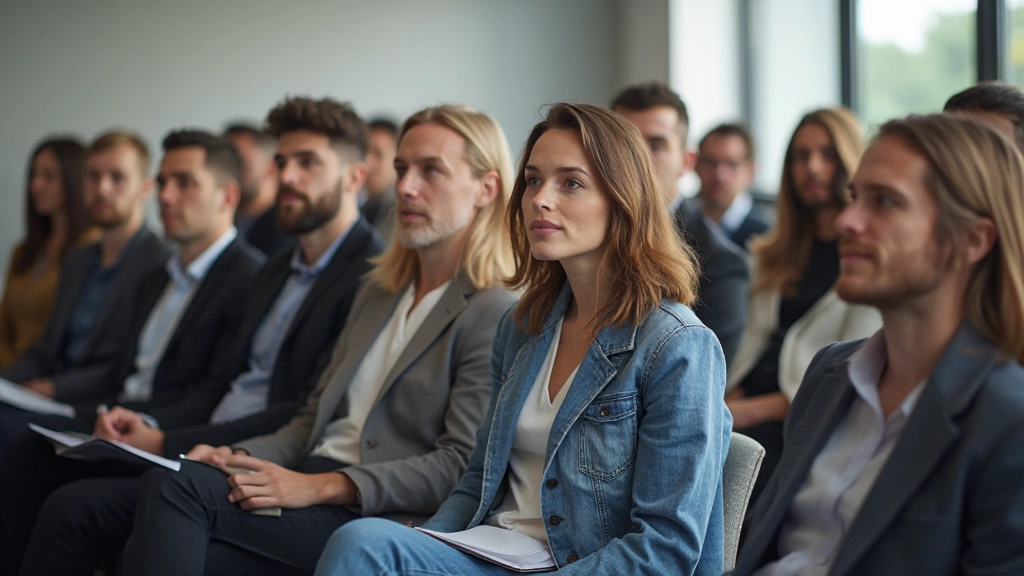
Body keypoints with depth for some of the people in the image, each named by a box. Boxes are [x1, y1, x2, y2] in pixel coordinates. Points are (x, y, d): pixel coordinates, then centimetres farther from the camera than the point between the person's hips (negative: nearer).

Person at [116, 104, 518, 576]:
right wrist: (238, 457, 3)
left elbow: (461, 466, -13)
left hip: (382, 517, -7)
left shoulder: (496, 316, -5)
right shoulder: (377, 292, 24)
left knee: (176, 487, -25)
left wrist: (320, 486, -20)